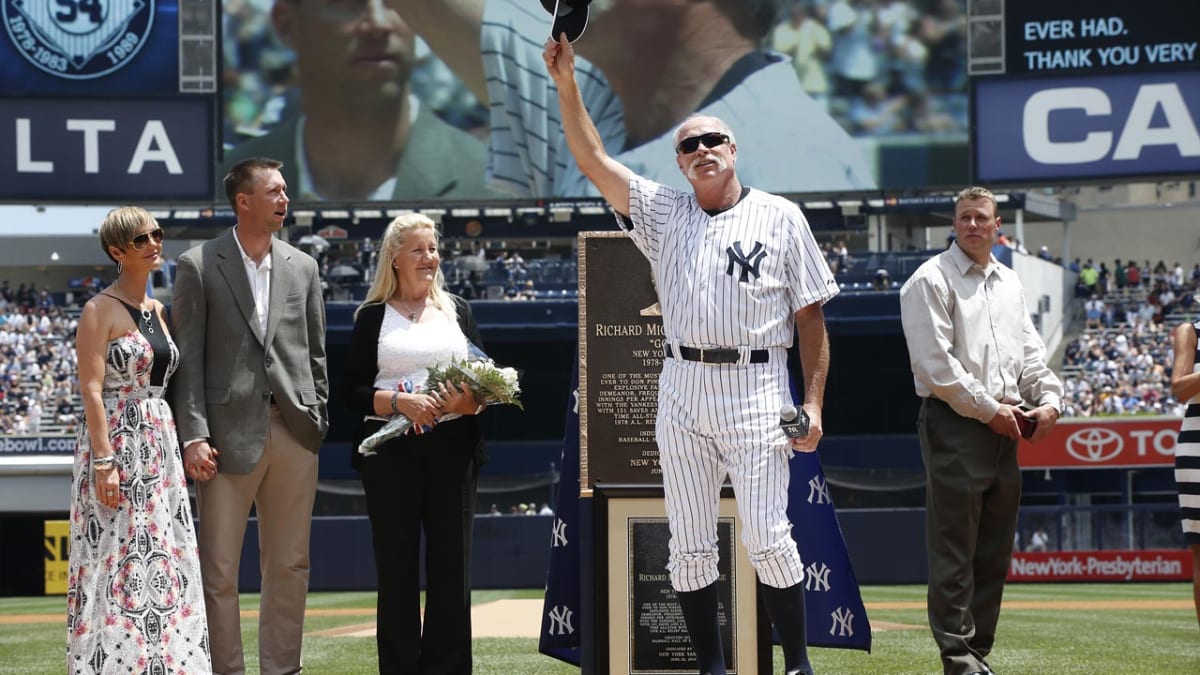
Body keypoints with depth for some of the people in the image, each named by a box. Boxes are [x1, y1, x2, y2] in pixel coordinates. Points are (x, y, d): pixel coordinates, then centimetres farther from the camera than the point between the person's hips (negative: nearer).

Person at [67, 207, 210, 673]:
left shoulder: (158, 310, 14)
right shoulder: (101, 311, -8)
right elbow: (91, 390, -14)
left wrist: (181, 443, 11)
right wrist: (104, 462, -21)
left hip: (159, 443, 7)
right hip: (115, 441, -7)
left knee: (163, 558, 6)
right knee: (118, 557, -7)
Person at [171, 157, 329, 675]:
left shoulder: (302, 267, 13)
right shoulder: (198, 266, 0)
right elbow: (188, 360, -4)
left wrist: (317, 421, 7)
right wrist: (194, 436, -11)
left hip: (294, 434, 4)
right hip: (230, 432, -4)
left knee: (289, 564, 8)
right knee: (219, 569, -2)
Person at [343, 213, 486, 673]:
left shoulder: (457, 310, 13)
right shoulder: (373, 317, 6)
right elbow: (353, 392, 0)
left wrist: (470, 401, -10)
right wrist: (400, 401, -16)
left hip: (452, 449, 2)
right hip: (391, 451, -2)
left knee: (452, 566, -1)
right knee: (396, 568, -1)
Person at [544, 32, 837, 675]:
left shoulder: (780, 217, 5)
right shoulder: (663, 212, 13)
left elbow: (810, 315, 3)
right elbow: (594, 160, 5)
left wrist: (813, 401, -5)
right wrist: (567, 84, -5)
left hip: (756, 391, -3)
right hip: (681, 388, 4)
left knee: (768, 538, -8)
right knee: (689, 545, 4)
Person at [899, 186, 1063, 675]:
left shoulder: (1009, 283, 18)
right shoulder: (932, 280, -5)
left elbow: (1029, 351, 19)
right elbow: (935, 363, -13)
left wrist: (1049, 399, 2)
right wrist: (988, 410, -14)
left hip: (1003, 428, 7)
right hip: (954, 423, -7)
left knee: (994, 548, 9)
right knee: (954, 549, -7)